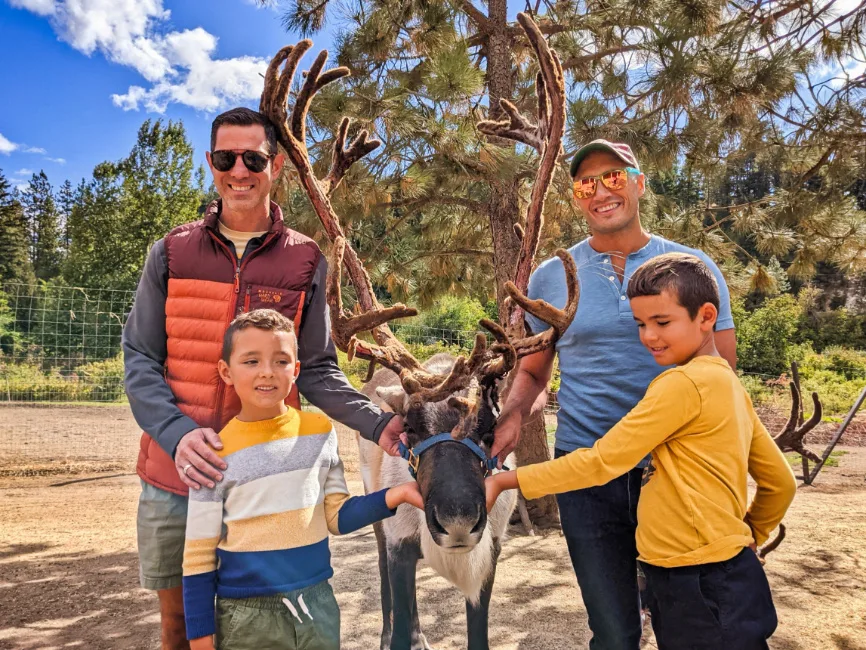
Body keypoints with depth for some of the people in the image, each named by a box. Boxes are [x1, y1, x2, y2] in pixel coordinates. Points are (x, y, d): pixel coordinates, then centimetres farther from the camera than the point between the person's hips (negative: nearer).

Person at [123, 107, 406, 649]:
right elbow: (140, 360, 0)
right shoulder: (172, 253, 2)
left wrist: (377, 424, -13)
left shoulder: (304, 263, 0)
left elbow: (317, 370, 3)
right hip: (174, 478, 1)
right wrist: (178, 433, -18)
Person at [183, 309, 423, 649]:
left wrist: (394, 495, -13)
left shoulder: (320, 431, -4)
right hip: (246, 615, -2)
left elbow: (337, 516, 0)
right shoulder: (216, 455, -12)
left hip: (317, 604, 2)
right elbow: (198, 556, -5)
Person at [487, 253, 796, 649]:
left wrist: (505, 480, -14)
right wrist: (749, 536, 24)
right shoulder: (728, 384, 8)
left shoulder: (683, 383, -19)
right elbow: (780, 482, 15)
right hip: (710, 577, 9)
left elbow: (601, 462, -19)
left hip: (704, 586, -9)